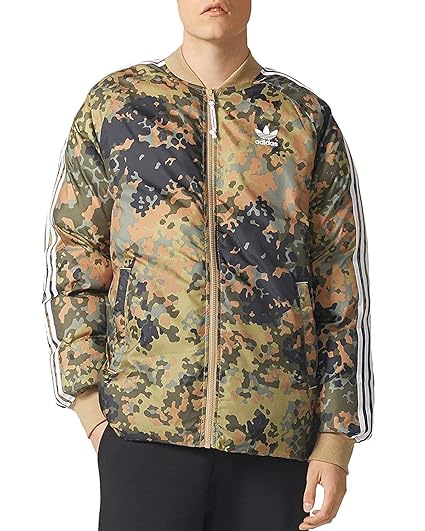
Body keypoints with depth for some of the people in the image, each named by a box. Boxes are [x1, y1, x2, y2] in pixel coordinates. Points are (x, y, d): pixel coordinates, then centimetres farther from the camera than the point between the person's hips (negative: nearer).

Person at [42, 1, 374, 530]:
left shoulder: (308, 119, 8)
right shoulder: (113, 103, 8)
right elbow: (71, 260, 7)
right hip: (145, 426, 0)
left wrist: (337, 435, 1)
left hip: (277, 435, 1)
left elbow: (343, 292, 7)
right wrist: (90, 404, -2)